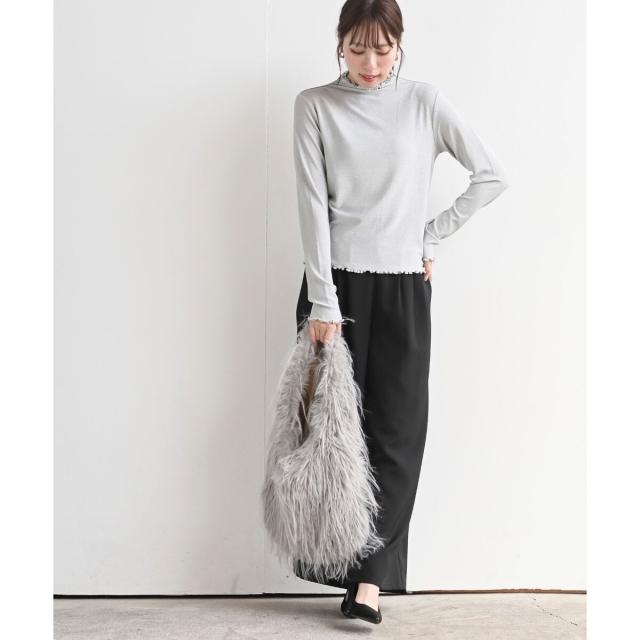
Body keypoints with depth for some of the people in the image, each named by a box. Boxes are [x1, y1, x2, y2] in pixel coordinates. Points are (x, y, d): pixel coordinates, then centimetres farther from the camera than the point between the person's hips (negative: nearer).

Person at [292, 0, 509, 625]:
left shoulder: (424, 101, 3)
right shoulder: (314, 105, 1)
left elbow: (491, 176, 5)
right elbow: (313, 204, -5)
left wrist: (431, 236, 2)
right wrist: (323, 301, -11)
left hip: (403, 286, 1)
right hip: (336, 282, 0)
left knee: (397, 430, -3)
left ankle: (369, 576, 3)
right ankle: (362, 572, 9)